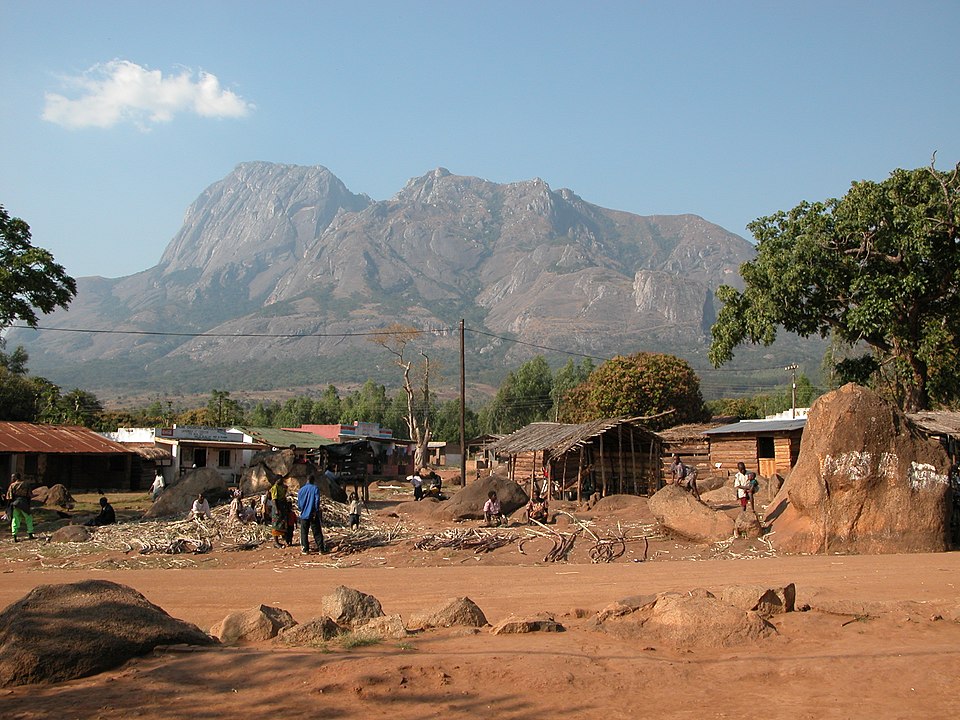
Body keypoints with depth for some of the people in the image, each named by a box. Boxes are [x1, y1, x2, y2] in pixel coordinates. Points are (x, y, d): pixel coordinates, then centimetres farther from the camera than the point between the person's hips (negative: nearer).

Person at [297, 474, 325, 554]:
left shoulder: (301, 490, 4)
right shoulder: (315, 488, -6)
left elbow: (298, 502, 7)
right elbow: (317, 501, -12)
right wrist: (316, 511, -6)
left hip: (304, 514, 2)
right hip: (313, 514, -2)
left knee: (304, 533, 8)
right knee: (317, 532, 4)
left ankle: (305, 549, 5)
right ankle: (321, 548, 3)